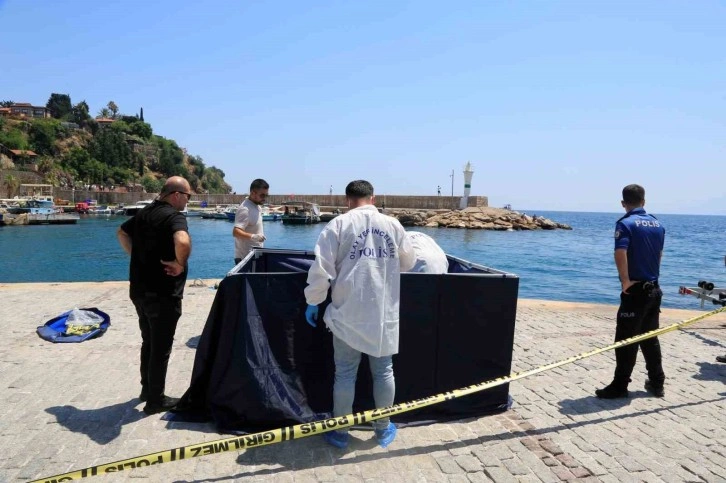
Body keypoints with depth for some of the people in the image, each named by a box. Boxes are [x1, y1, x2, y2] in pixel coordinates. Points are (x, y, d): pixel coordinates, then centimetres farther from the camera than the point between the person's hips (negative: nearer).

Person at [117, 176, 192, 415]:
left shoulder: (144, 213, 10)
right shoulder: (174, 216, -18)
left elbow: (122, 232, 26)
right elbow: (182, 242, -39)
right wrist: (180, 264, -22)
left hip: (140, 289, 9)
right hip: (163, 293, -9)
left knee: (149, 342, 22)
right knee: (161, 346, 3)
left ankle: (147, 388, 35)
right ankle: (156, 400, 14)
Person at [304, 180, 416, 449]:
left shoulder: (338, 224, -4)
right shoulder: (392, 224, 4)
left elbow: (321, 268, -9)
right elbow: (409, 263, 16)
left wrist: (313, 301, 3)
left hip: (348, 313, -2)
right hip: (385, 314, 2)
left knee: (345, 373, 8)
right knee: (383, 371, 14)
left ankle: (339, 432, 21)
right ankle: (383, 429, 28)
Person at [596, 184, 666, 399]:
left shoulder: (626, 223, -12)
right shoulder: (657, 223, 9)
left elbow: (620, 253, -27)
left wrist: (625, 280, -20)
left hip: (635, 290, -7)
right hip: (654, 288, 7)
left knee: (626, 340, 0)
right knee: (650, 337, 18)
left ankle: (620, 386, 6)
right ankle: (657, 383, 26)